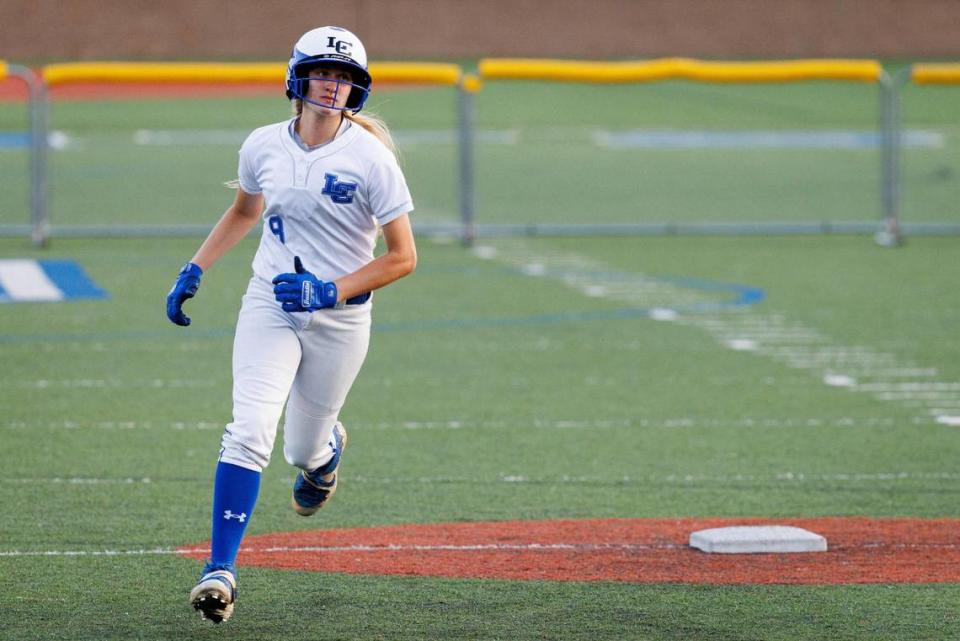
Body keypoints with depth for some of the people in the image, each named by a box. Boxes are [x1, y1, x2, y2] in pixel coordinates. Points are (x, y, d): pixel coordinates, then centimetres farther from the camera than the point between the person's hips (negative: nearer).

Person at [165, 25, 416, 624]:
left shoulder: (371, 158, -12)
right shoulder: (264, 147, 0)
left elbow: (403, 257, -10)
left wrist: (329, 291, -20)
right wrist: (194, 271, 12)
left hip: (340, 319, -1)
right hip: (269, 306, 2)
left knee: (304, 450, 11)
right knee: (249, 434, -17)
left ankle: (329, 447, 51)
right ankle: (221, 570, -19)